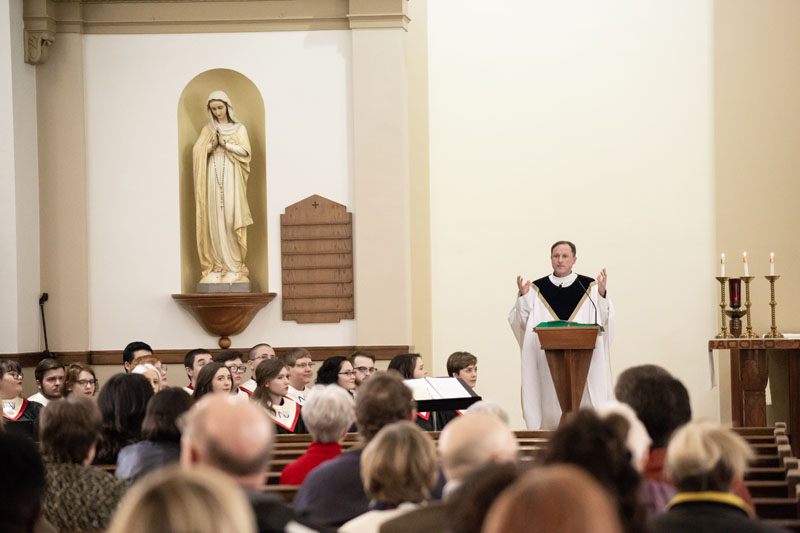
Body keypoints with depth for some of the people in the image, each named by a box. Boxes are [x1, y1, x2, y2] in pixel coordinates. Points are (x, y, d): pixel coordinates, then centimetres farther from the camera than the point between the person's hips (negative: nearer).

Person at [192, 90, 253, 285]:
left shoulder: (239, 128, 10)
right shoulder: (207, 130, 15)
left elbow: (245, 152, -2)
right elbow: (197, 153, 5)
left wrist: (225, 143, -11)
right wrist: (212, 144, -12)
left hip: (231, 179, -2)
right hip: (212, 178, 2)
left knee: (231, 220, -11)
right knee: (214, 220, -5)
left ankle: (235, 266, -9)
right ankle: (216, 266, -5)